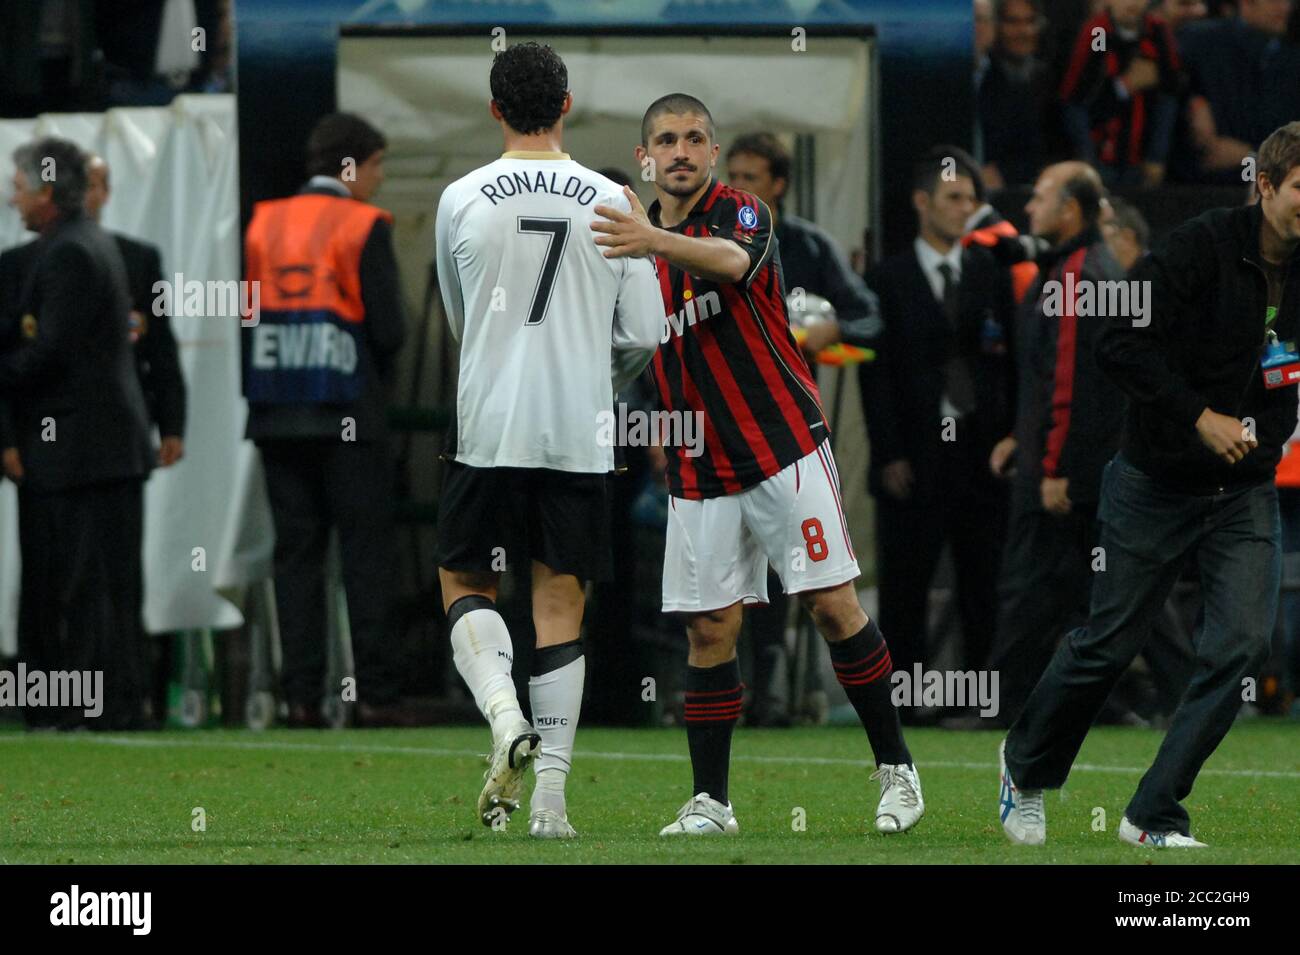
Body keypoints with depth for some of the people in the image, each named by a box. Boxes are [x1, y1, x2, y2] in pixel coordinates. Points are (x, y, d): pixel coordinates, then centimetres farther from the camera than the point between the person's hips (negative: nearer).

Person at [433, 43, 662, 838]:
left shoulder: (462, 200, -1)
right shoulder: (610, 202, 0)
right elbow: (645, 335, 2)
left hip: (488, 426, -1)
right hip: (580, 436, 1)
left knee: (465, 584, 13)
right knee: (561, 604, 5)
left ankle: (506, 717, -13)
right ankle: (551, 795, 0)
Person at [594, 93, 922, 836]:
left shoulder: (743, 213, -8)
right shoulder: (635, 242, 10)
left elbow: (730, 261, -34)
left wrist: (656, 242, -53)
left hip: (785, 447, -5)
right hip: (700, 468, 5)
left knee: (834, 604, -6)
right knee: (711, 628, 2)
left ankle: (896, 765, 6)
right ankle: (710, 802, 7)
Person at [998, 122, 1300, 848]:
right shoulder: (1203, 246, -16)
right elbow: (1121, 345, -17)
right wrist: (1200, 416, -21)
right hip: (1158, 481, -3)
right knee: (1110, 644, 7)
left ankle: (1155, 815, -2)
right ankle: (1027, 769, 34)